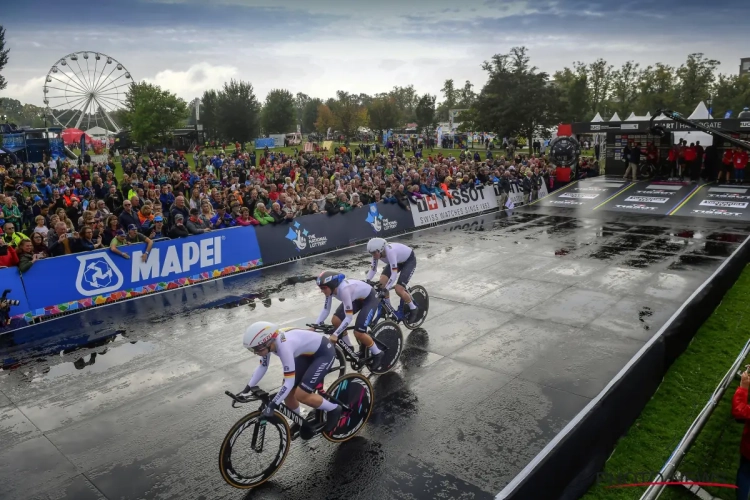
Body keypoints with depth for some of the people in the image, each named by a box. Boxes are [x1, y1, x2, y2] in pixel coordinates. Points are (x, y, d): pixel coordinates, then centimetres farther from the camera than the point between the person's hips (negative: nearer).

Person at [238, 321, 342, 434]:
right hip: (308, 353, 8)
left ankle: (334, 410, 8)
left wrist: (271, 406, -32)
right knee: (287, 393, 4)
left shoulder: (284, 346, -36)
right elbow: (262, 367, 3)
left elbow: (289, 382, -34)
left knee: (301, 395, -14)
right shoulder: (268, 342, -13)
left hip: (324, 352, -8)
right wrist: (247, 389, -3)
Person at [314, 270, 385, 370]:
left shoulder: (344, 289, -39)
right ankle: (348, 347, 16)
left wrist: (335, 334, -37)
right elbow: (326, 310, -8)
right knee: (335, 321, -4)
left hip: (370, 298, -8)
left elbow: (349, 317, -36)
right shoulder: (330, 288, -17)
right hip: (357, 298, 8)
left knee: (358, 333, -15)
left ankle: (377, 354, 8)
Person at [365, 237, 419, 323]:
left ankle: (414, 309, 8)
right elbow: (373, 269, -12)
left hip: (409, 260, -7)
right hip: (398, 260, 7)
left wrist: (386, 289, -48)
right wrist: (367, 281, -28)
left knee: (399, 290, -16)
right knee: (382, 282, -13)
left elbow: (394, 274, -44)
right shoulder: (377, 252, -20)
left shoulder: (390, 252, -41)